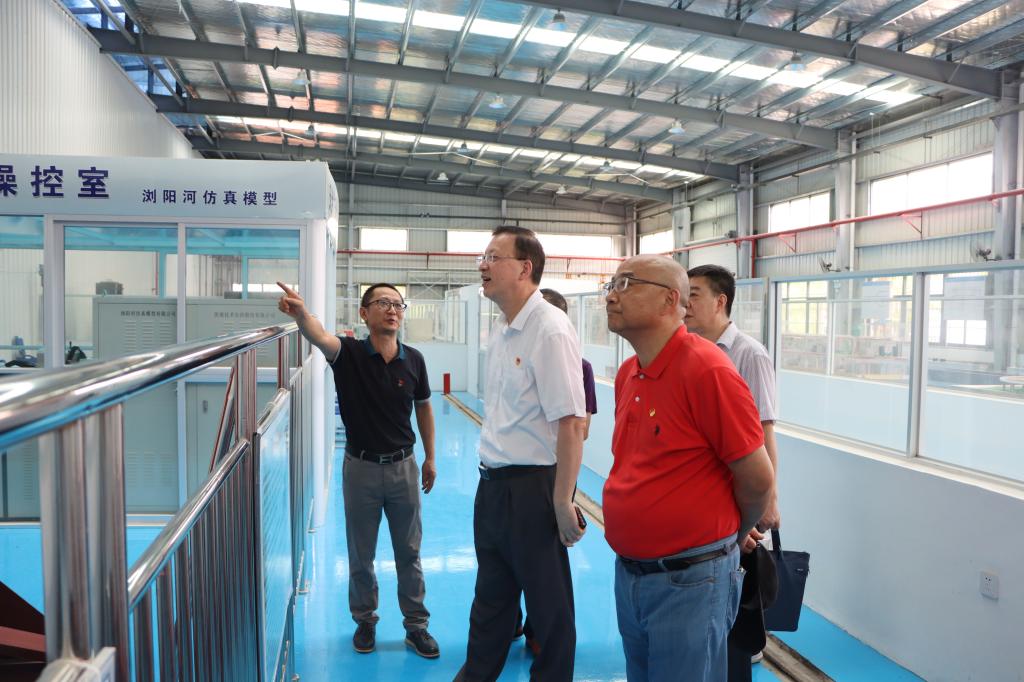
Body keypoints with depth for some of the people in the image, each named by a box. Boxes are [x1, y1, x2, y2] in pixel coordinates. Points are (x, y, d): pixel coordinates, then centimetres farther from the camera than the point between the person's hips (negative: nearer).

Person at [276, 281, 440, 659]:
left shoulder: (413, 359, -6)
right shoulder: (349, 352, -13)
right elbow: (321, 337, -37)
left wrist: (429, 458, 10)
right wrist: (302, 314, -60)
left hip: (403, 466, 2)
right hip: (360, 467, -1)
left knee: (409, 553, 13)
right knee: (360, 554, 14)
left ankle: (416, 625, 28)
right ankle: (365, 621, 34)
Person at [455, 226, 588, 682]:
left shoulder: (550, 330, -18)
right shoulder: (500, 331, 9)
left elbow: (570, 422, -22)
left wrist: (562, 502, -21)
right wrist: (491, 474, 16)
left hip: (532, 486, -8)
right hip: (493, 483, 9)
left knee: (548, 603, 10)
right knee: (490, 595, 22)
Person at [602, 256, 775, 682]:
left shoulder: (707, 370, -20)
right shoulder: (627, 375, 5)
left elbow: (757, 479, -15)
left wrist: (730, 537, 3)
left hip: (688, 582, -8)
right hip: (627, 573, 8)